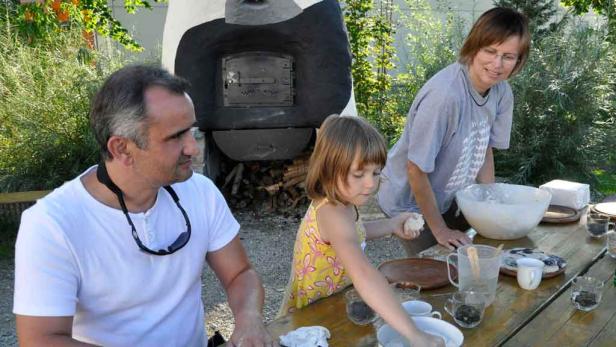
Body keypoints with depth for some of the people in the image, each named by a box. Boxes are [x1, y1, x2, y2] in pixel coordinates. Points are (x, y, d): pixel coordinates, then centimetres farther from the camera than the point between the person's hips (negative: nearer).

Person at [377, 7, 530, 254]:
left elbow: (485, 148, 5)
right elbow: (416, 169, -27)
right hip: (409, 202, -6)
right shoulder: (444, 94, -33)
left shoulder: (501, 92, -11)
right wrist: (440, 230, -17)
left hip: (451, 199, 7)